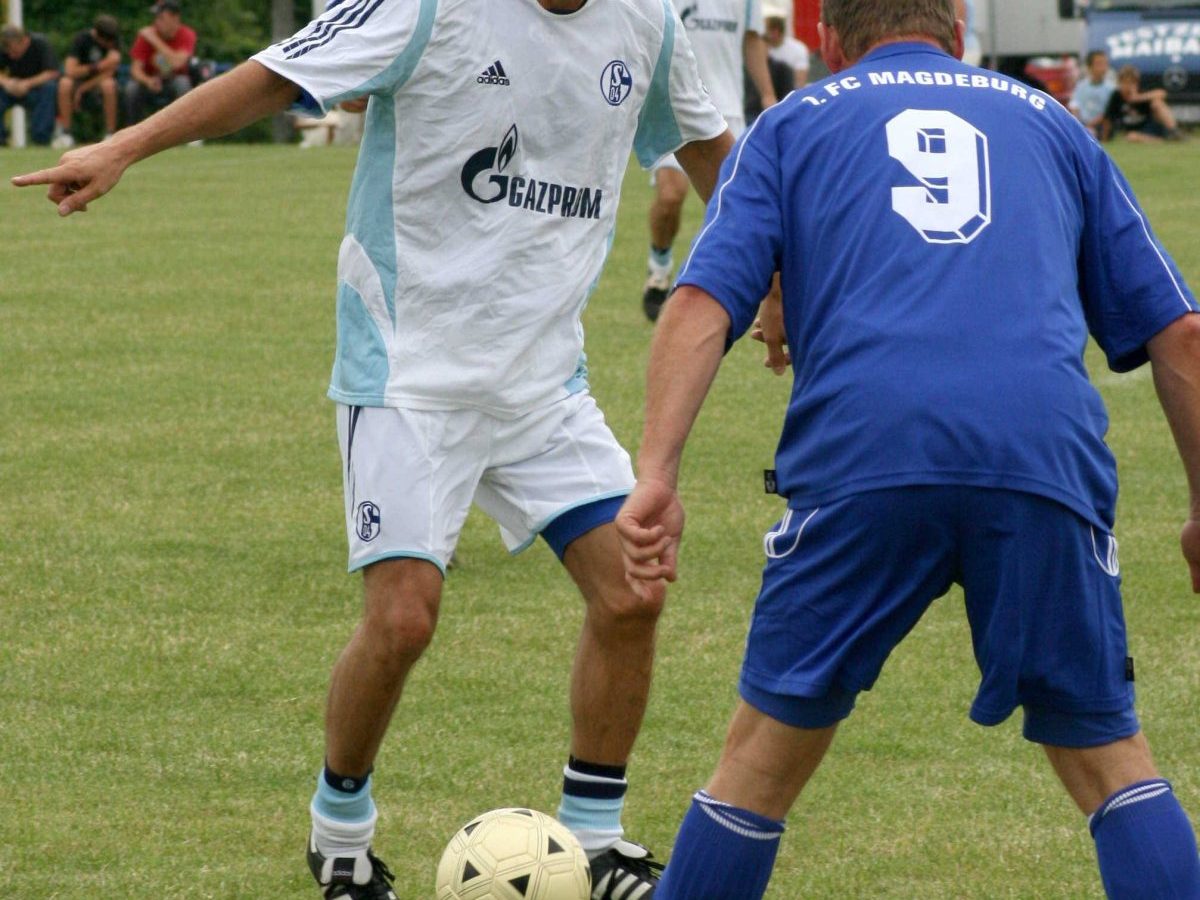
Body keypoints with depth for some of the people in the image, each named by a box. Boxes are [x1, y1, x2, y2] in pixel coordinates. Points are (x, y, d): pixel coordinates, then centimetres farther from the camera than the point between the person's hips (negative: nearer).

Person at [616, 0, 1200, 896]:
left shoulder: (793, 125, 24)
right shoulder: (1048, 124, 29)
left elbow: (702, 302, 7)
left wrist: (656, 475, -1)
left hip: (859, 456, -1)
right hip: (1047, 450, 1)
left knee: (769, 751, 11)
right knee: (1108, 756, 13)